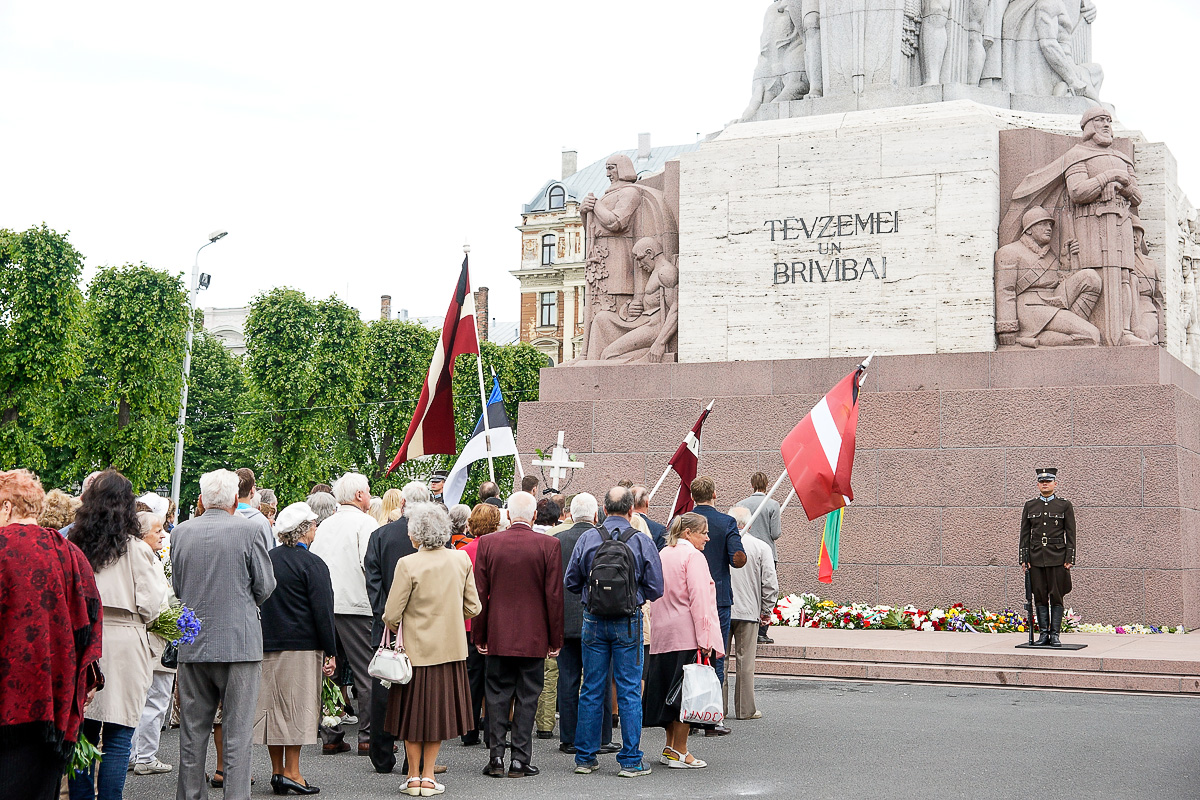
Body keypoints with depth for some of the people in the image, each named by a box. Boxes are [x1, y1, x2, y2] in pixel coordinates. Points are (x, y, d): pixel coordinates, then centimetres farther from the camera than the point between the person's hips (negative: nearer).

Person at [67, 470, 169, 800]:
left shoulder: (72, 545, 4)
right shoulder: (135, 548, -6)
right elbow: (150, 605, -9)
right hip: (123, 643, -4)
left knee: (83, 733, 11)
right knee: (118, 736, 1)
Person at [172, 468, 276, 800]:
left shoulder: (182, 532, 2)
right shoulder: (248, 530, -9)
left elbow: (176, 586, 11)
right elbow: (266, 586, -3)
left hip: (192, 645, 4)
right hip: (239, 641, -4)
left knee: (192, 731, 12)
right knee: (237, 730, 1)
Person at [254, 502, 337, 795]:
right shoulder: (312, 564, -10)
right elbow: (322, 612, -11)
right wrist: (330, 652, -6)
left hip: (266, 646, 6)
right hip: (301, 646, -6)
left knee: (273, 705, 10)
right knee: (298, 708, -1)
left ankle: (277, 771, 15)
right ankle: (291, 772, -1)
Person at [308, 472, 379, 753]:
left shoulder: (325, 525, 14)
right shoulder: (366, 522, -6)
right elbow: (371, 563, -17)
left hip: (325, 606, 6)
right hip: (357, 606, -6)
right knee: (366, 672, -1)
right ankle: (368, 736, 0)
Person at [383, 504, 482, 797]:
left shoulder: (408, 564, -15)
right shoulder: (461, 560, -4)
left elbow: (392, 614, -12)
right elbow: (472, 608, 1)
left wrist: (395, 628, 10)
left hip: (415, 649, -3)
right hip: (450, 648, 3)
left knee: (413, 710, 11)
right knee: (439, 710, 13)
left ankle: (413, 776, 16)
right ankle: (428, 776, 15)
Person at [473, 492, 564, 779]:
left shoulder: (487, 543, -3)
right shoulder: (548, 545, -7)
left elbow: (480, 594, 0)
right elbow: (554, 595, -6)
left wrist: (479, 636, 8)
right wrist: (555, 639, 3)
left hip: (498, 636, 1)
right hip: (533, 636, -1)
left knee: (497, 696, 10)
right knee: (527, 696, 6)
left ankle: (496, 757, 8)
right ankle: (520, 760, 7)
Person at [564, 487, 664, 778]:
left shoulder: (587, 539, -4)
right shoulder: (642, 542, -7)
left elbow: (570, 582, 1)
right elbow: (655, 588, -4)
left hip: (594, 620, 2)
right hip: (628, 622, -1)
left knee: (591, 690, 9)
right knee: (629, 691, 4)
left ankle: (585, 757, 15)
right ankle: (631, 760, 7)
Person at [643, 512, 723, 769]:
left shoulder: (663, 554, 14)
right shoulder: (693, 556, -10)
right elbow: (698, 599, -15)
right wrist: (704, 639, -15)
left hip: (663, 635, 8)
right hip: (687, 636, -8)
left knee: (670, 688, 14)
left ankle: (669, 748, 19)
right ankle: (679, 752, -1)